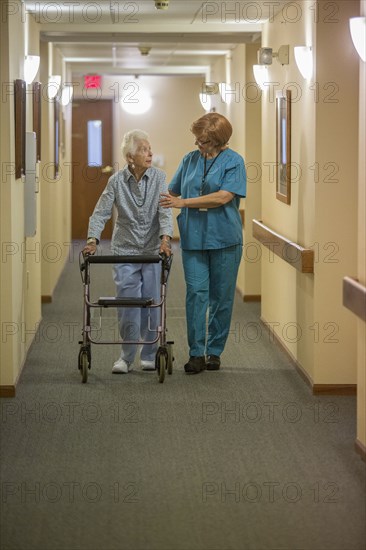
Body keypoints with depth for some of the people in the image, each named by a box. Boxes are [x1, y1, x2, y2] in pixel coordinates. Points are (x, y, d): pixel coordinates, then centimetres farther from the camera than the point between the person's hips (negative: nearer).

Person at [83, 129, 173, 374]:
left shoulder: (158, 177, -3)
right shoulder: (117, 181, -3)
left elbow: (165, 210, -11)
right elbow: (101, 213, -6)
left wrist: (165, 237, -27)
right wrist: (93, 239, -20)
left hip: (153, 251, 0)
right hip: (125, 250, 0)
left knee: (152, 304, 3)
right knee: (128, 304, -1)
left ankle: (150, 355, 17)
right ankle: (127, 356, 11)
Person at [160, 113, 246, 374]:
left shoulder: (234, 162, -4)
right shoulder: (190, 160, 10)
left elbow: (224, 197, -15)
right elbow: (173, 192, 20)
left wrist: (184, 202, -14)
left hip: (224, 239, -3)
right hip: (193, 238, 3)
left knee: (221, 296, 4)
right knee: (196, 293, -5)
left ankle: (214, 351, 14)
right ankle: (196, 353, -3)